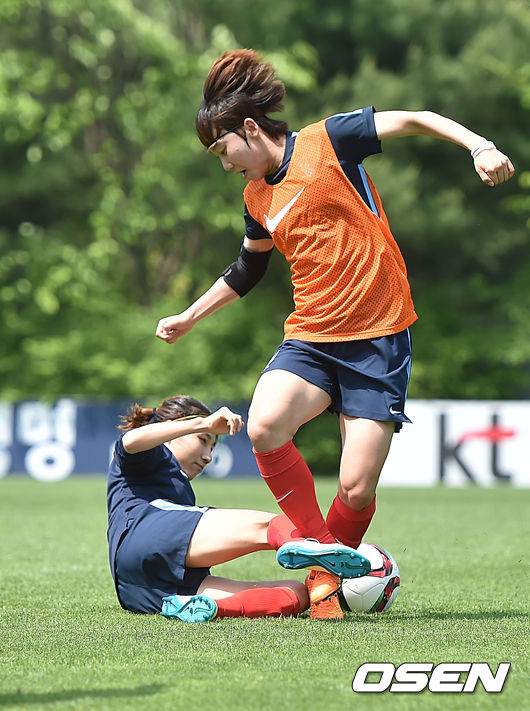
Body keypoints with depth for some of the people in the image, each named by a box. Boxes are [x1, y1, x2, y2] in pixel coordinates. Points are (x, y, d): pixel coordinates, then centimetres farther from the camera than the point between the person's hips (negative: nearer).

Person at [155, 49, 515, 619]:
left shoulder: (327, 141, -3)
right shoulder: (257, 197, 15)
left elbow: (414, 121, -8)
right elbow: (247, 268, 32)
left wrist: (479, 146, -24)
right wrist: (190, 317, 36)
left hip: (378, 339, -5)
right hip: (310, 338, 5)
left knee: (356, 490, -11)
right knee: (264, 426, -27)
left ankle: (333, 578, 17)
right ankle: (319, 548, -10)